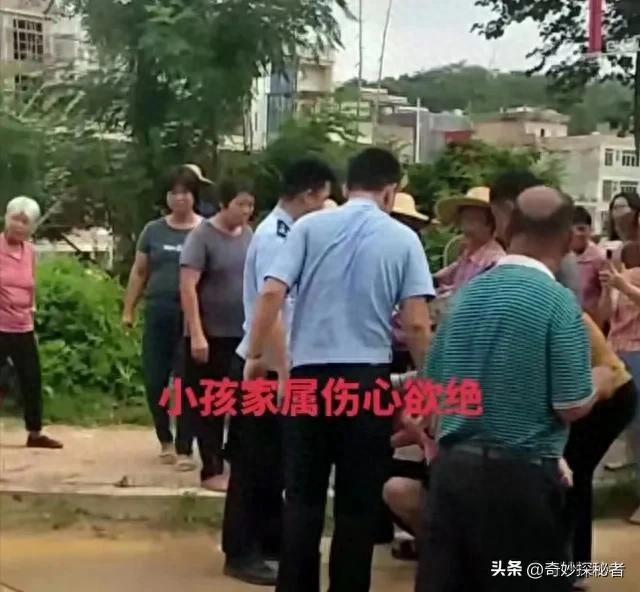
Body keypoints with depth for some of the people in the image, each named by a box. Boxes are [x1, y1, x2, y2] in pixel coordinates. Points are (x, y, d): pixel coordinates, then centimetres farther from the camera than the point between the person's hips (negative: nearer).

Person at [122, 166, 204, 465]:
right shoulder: (153, 230, 9)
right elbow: (139, 272, 15)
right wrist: (128, 309, 12)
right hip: (158, 314, 3)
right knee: (154, 381, 5)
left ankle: (185, 447, 10)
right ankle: (165, 439, 25)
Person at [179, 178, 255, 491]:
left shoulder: (250, 236, 7)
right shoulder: (202, 236, -10)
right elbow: (187, 287, -15)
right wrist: (196, 335, -20)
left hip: (245, 335, 6)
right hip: (211, 336, -6)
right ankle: (212, 470, 11)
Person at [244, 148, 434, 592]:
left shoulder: (310, 226, 3)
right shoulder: (403, 239, 1)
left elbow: (272, 294, -6)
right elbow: (416, 323, -5)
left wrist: (256, 356, 4)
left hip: (309, 373, 1)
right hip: (368, 376, -1)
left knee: (303, 497, 10)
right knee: (359, 502, 8)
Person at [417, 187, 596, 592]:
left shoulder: (468, 293, 6)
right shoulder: (558, 301, -11)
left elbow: (433, 383, 11)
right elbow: (574, 407, -11)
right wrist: (598, 382, 9)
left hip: (452, 466, 6)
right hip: (520, 475, -5)